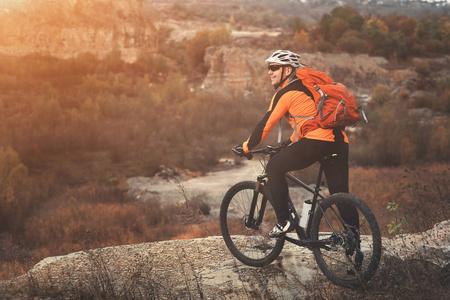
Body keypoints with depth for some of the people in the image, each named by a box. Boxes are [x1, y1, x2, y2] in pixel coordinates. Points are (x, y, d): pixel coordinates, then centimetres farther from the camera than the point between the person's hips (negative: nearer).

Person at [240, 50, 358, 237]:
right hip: (339, 142, 9)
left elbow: (266, 123, 2)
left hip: (317, 141, -8)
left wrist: (248, 146, 14)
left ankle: (284, 221, 3)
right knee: (341, 194, 12)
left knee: (274, 167, 6)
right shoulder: (304, 86, 27)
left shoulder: (286, 92, 1)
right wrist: (288, 144, 39)